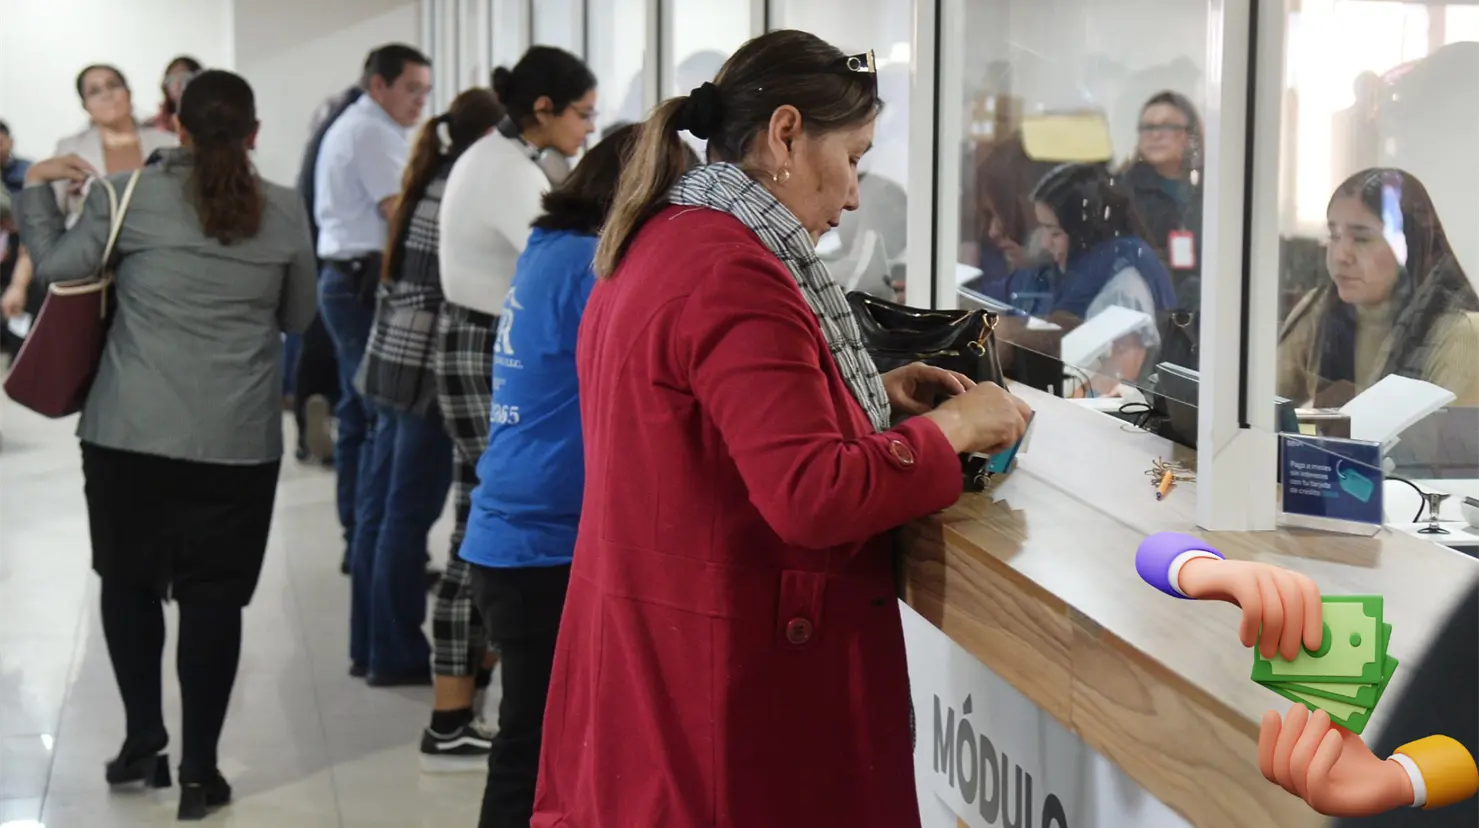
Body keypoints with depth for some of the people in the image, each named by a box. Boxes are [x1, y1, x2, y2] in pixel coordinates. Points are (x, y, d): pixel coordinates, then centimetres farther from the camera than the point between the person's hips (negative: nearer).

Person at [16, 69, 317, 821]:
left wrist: (37, 191, 12)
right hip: (239, 439, 1)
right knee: (213, 596, 5)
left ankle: (143, 739, 17)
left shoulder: (132, 192, -2)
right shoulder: (285, 211, 3)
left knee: (129, 580, 17)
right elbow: (297, 317, 13)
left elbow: (57, 267, -3)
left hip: (131, 431, 0)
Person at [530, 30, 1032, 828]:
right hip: (721, 672, -10)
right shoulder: (736, 275, -21)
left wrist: (865, 393, 13)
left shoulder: (663, 243, 10)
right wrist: (953, 426, -13)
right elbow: (813, 496, -26)